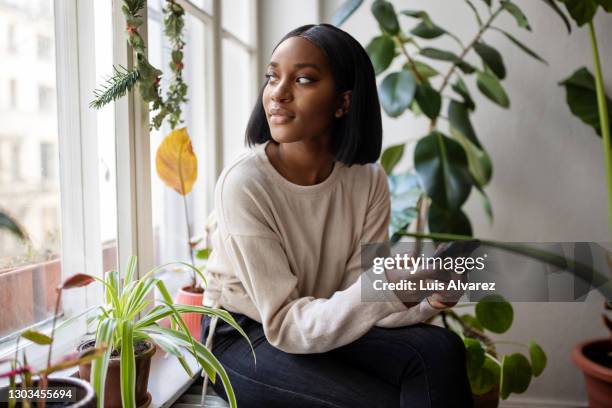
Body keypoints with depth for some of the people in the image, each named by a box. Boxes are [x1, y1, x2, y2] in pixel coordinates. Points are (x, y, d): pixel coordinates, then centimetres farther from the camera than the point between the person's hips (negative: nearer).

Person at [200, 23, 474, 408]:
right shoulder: (243, 184, -24)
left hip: (328, 328, 4)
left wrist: (422, 300, -29)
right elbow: (284, 324, -24)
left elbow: (357, 299, -9)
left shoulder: (369, 180, -10)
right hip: (243, 339, -3)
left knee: (439, 349, -20)